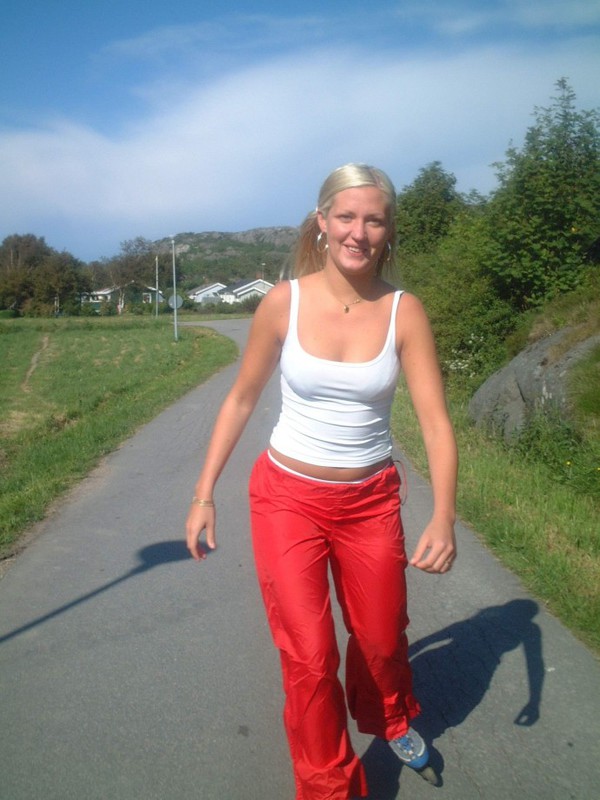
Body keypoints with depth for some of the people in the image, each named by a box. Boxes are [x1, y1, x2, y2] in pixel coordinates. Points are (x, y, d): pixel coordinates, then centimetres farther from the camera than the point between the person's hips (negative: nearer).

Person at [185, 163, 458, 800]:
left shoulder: (403, 312, -9)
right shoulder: (284, 301, -10)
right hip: (287, 497, -1)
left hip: (371, 502, 2)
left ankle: (389, 719, 55)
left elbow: (436, 422, -11)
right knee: (309, 659, 1)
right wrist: (204, 495, -1)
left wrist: (443, 517, -24)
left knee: (382, 640, 18)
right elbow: (240, 400, -1)